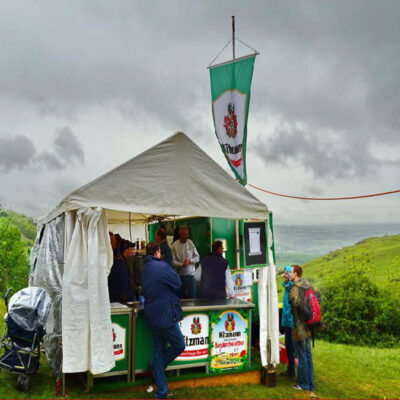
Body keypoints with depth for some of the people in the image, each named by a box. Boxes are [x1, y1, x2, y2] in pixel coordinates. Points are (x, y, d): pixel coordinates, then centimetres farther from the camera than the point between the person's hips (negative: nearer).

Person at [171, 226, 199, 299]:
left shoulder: (190, 243, 3)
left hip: (191, 274, 1)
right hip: (180, 276, -1)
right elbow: (173, 261, -7)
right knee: (181, 297, 6)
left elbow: (197, 257, 5)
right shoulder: (175, 245, -4)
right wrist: (182, 264, -22)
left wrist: (189, 260, -13)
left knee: (192, 296, 1)